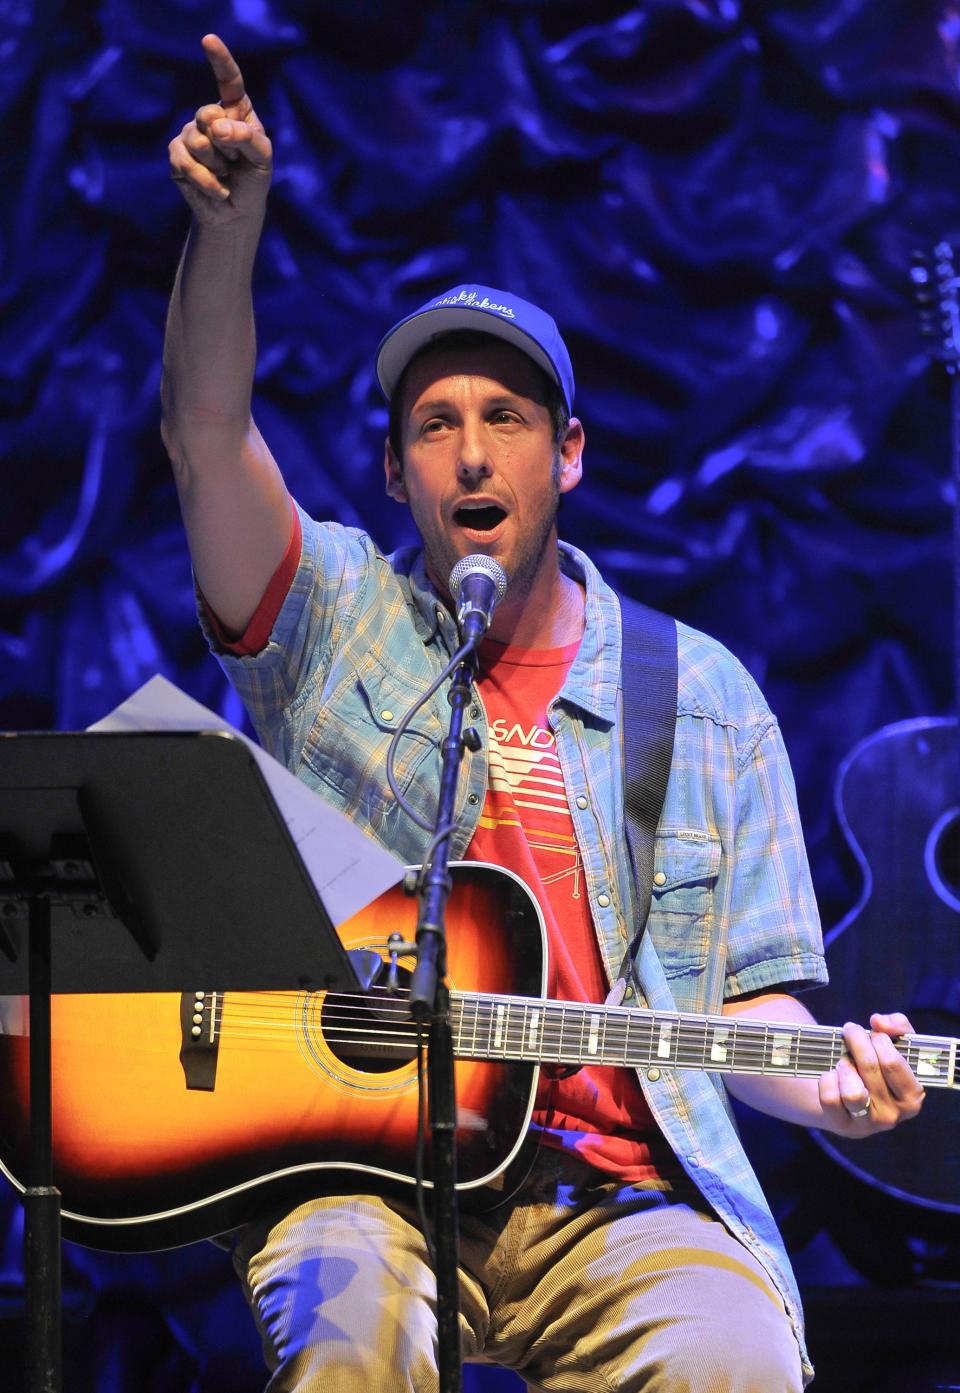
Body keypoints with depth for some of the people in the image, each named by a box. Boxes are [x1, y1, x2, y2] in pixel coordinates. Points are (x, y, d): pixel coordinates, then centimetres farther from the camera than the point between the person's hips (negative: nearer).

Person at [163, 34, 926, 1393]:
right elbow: (208, 431, -7)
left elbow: (743, 991, 14)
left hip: (615, 1197, 2)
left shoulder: (702, 695, 15)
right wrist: (228, 224, -24)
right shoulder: (334, 619, 11)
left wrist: (824, 1085, -9)